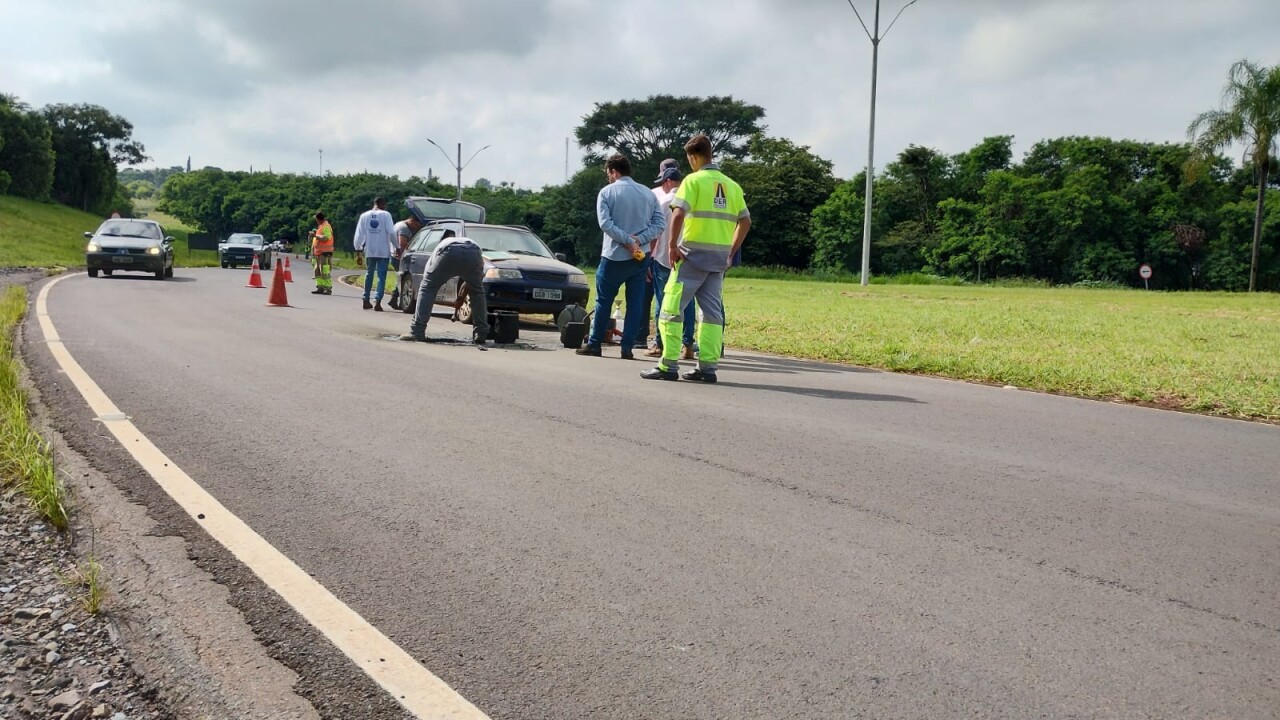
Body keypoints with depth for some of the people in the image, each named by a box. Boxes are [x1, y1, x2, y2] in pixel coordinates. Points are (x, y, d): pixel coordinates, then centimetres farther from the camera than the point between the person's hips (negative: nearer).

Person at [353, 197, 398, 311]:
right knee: (381, 276, -3)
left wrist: (358, 248, 18)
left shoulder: (364, 216, 6)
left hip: (369, 251, 4)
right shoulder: (386, 215, -5)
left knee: (369, 275, 17)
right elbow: (391, 232, -10)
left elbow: (359, 234, 6)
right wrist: (397, 246, 1)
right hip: (383, 251, -4)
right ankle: (377, 301, -16)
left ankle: (366, 300, 20)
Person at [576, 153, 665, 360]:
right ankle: (627, 347, 3)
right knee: (635, 303, 5)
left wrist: (628, 241, -16)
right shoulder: (648, 193, 8)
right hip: (641, 257, 3)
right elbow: (659, 224, 0)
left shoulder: (607, 192, -4)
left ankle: (594, 344, 13)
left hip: (615, 256, -3)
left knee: (604, 301, 8)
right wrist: (638, 240, -10)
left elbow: (606, 223, -16)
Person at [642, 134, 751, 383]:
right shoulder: (731, 185, 13)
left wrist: (673, 245, -13)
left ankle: (669, 366, -4)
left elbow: (678, 213, -18)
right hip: (719, 257, 6)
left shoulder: (694, 180, -6)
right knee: (712, 312, 9)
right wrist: (732, 251, 17)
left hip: (693, 253, -6)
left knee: (672, 308, -1)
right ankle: (708, 367, 7)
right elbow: (745, 220, 14)